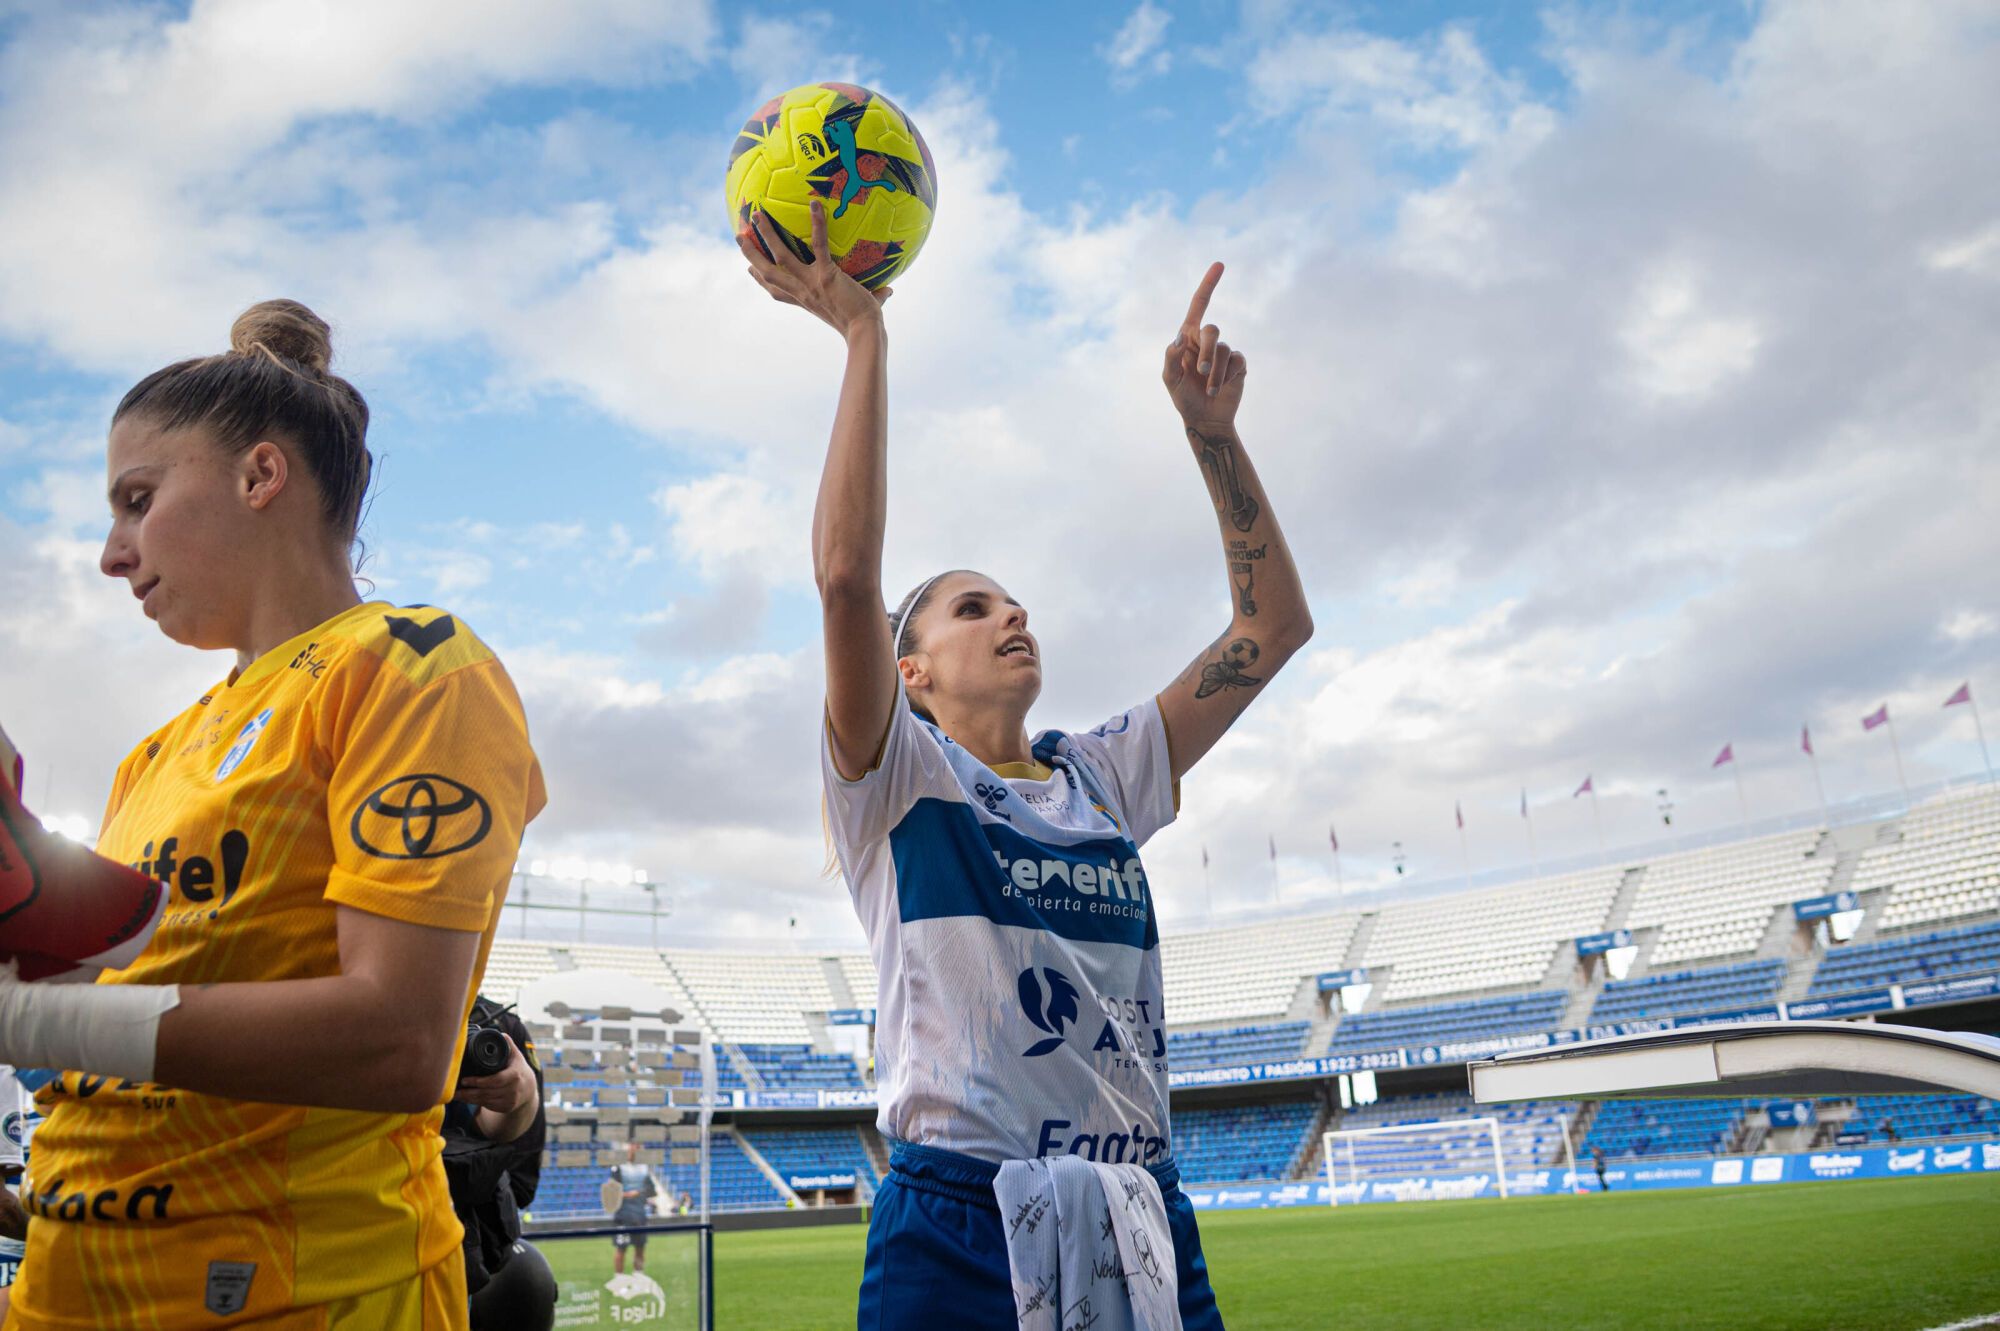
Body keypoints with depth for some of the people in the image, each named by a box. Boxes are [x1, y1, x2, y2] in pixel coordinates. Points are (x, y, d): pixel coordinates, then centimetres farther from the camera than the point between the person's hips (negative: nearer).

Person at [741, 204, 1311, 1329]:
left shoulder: (1104, 775, 15)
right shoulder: (896, 777, 2)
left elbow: (1275, 623, 13)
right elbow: (845, 573, -16)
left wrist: (1210, 426, 7)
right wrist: (865, 336, -13)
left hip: (1148, 1223, 5)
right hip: (961, 1232, -4)